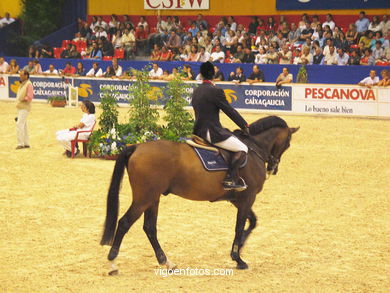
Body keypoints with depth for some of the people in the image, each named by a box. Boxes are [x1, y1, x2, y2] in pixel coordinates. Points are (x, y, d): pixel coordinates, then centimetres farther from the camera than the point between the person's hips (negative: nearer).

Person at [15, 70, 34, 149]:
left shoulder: (29, 84, -13)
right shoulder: (22, 84, 16)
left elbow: (30, 96, -20)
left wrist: (23, 100, -21)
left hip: (24, 108, -10)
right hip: (20, 107, 10)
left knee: (19, 124, -15)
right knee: (23, 125, 13)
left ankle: (20, 144, -14)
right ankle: (26, 143, 19)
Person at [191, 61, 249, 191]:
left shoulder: (196, 91, 12)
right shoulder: (215, 91, -14)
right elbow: (230, 111, -9)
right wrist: (244, 125, 3)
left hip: (199, 131, 9)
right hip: (212, 132, -9)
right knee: (242, 149, -5)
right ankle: (230, 179, -18)